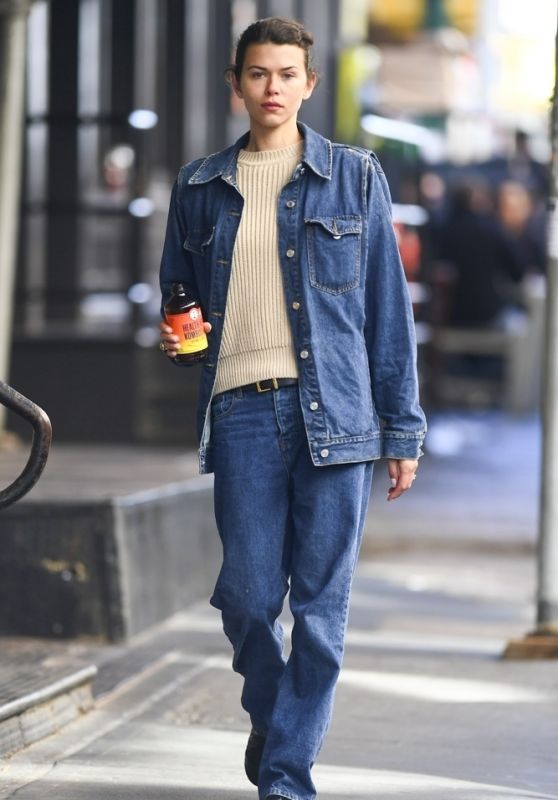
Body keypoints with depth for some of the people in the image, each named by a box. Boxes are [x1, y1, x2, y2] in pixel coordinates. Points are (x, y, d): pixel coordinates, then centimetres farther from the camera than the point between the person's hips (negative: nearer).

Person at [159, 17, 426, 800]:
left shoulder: (354, 178, 7)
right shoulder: (200, 187, 12)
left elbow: (388, 307, 6)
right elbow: (177, 290, 24)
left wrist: (403, 429, 3)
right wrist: (173, 335, -1)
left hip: (334, 412, -1)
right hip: (243, 411, 1)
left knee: (321, 603, -2)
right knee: (247, 594, -1)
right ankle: (269, 714, 30)